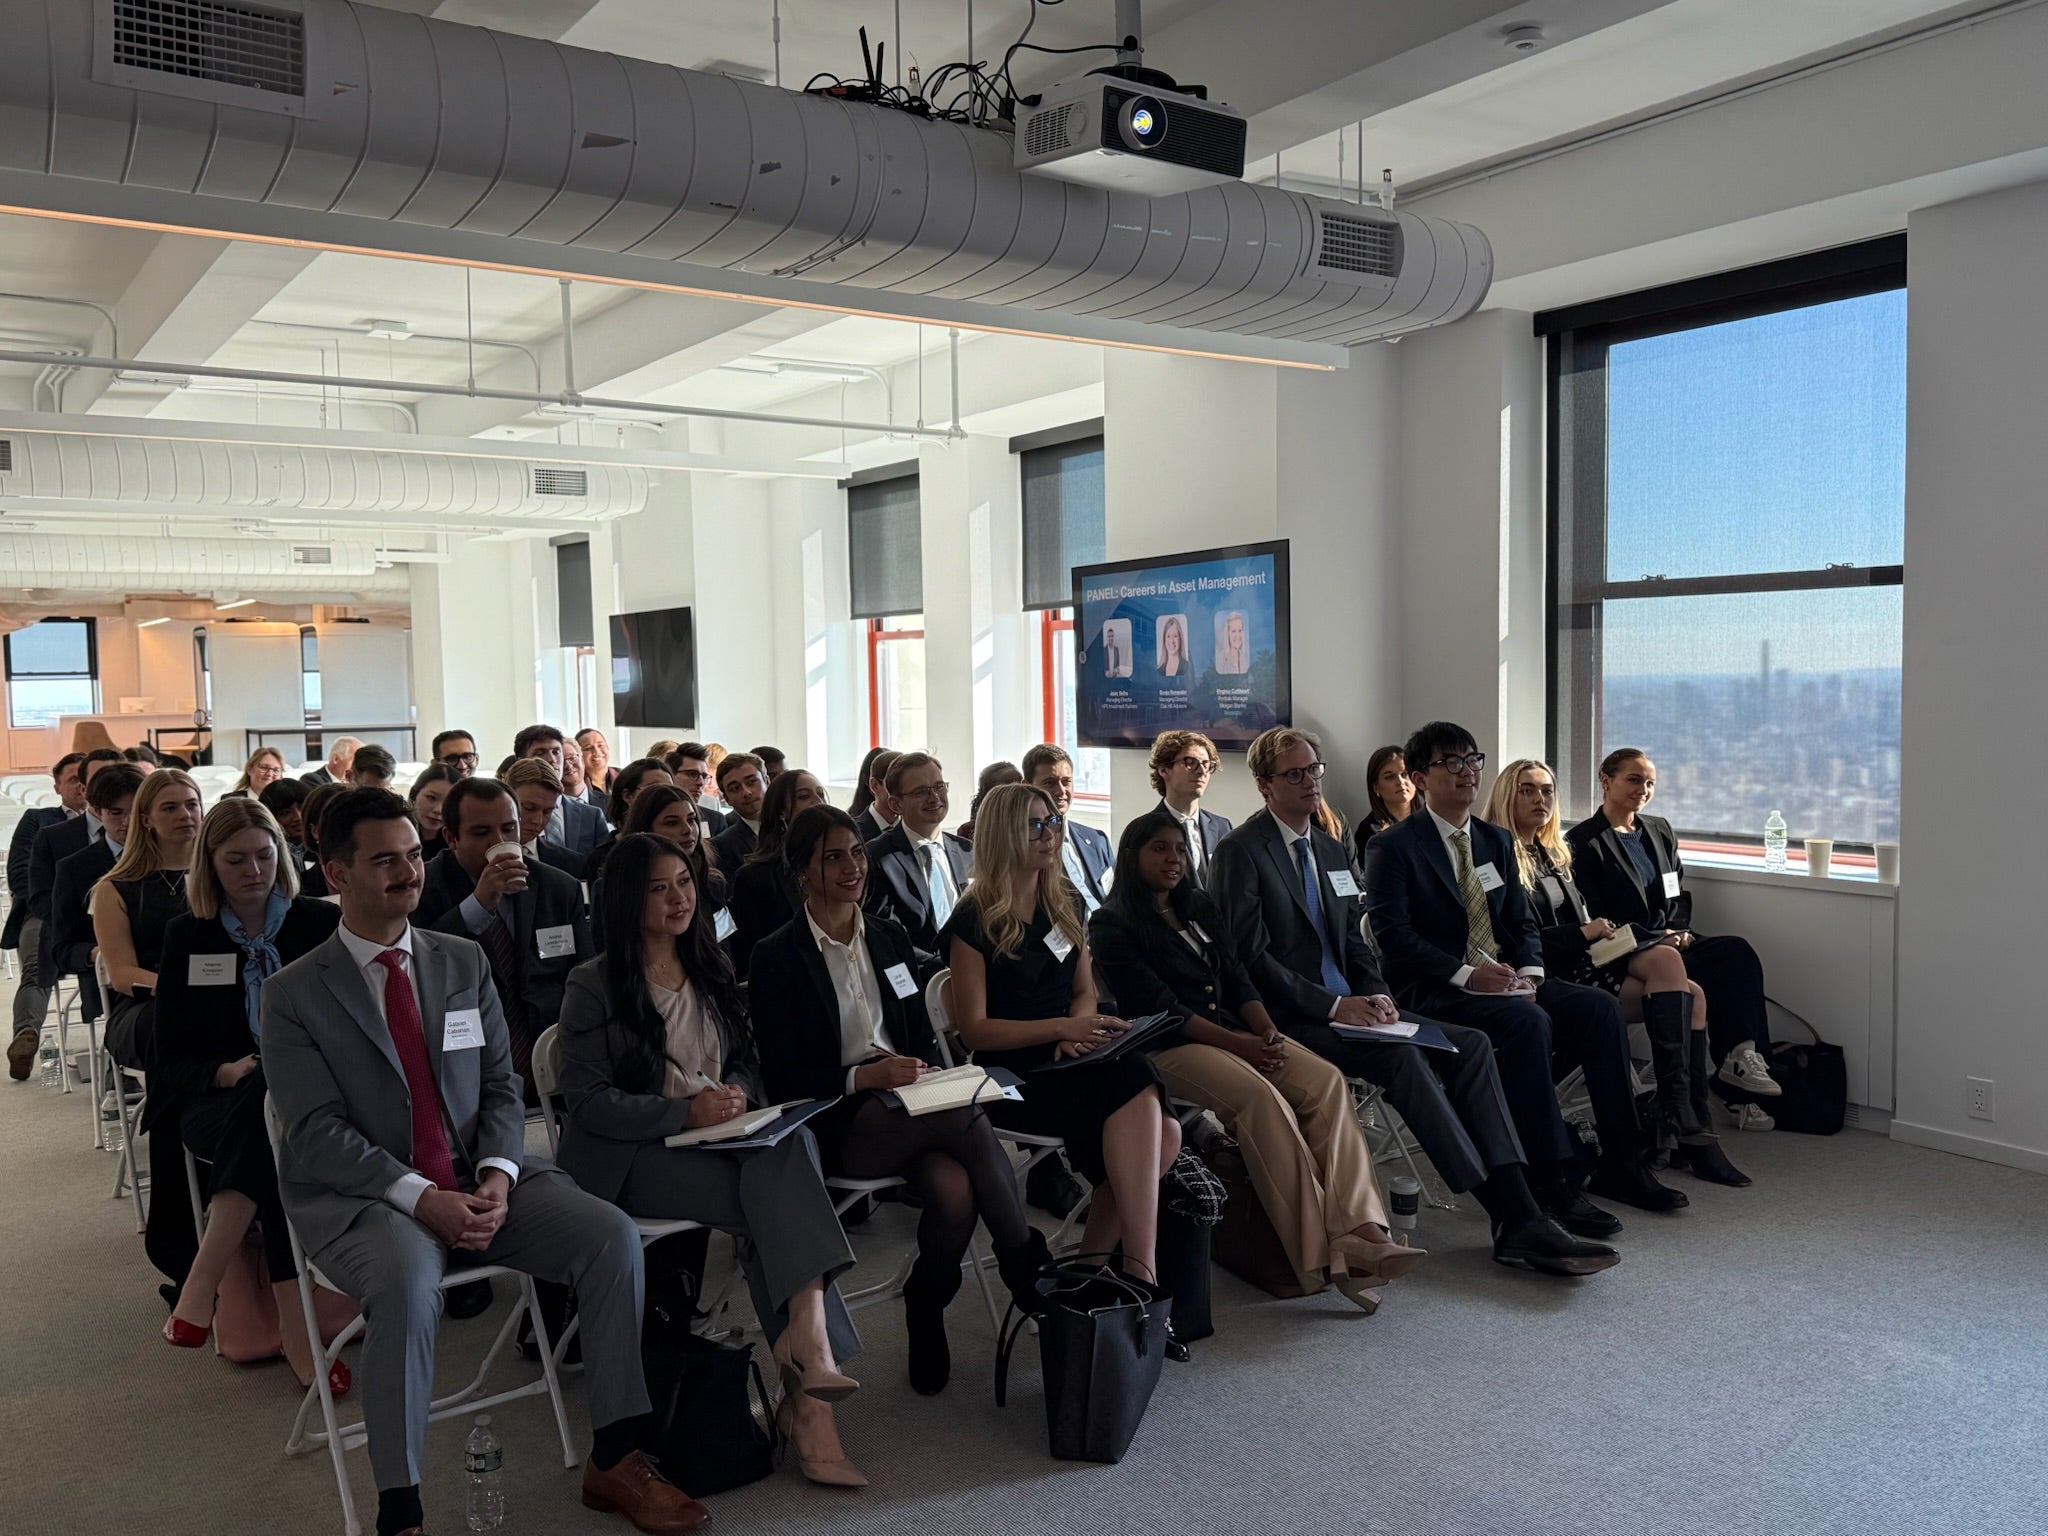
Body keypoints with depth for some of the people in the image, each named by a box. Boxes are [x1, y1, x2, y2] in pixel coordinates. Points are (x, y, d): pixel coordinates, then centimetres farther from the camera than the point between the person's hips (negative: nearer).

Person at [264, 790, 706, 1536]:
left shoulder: (465, 962, 10)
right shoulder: (293, 995, -2)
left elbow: (500, 1086, 8)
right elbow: (318, 1132, -10)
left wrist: (497, 1174, -12)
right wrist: (420, 1197, -23)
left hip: (480, 1180, 4)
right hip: (361, 1196, -4)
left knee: (613, 1235, -17)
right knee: (408, 1281, -37)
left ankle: (614, 1459, -5)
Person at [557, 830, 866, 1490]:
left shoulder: (713, 968, 17)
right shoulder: (594, 988, 0)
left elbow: (747, 1060, 20)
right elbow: (586, 1098, -8)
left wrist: (736, 1093, -5)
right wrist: (685, 1112, -19)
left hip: (719, 1134, 5)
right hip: (634, 1157, -5)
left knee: (792, 1144, -31)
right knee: (783, 1197, -29)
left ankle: (804, 1345, -35)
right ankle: (810, 1368, -29)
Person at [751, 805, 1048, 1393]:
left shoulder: (890, 939, 17)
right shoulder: (776, 958, 0)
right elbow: (781, 1076, -6)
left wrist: (926, 1072, -4)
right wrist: (865, 1076, -19)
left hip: (909, 1108, 5)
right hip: (836, 1124, -5)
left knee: (955, 1191, -30)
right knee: (968, 1118, -32)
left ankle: (925, 1312, -3)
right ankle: (1027, 1268, -17)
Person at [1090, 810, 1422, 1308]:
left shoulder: (1199, 907, 22)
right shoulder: (1112, 925, 0)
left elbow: (1236, 978, 15)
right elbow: (1155, 1005, -10)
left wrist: (1267, 1031, -6)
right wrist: (1236, 1044, -17)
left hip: (1235, 1034, 7)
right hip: (1167, 1047, -7)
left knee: (1326, 1080, -20)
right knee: (1261, 1096, -33)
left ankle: (1360, 1230, -33)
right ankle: (1321, 1255, -32)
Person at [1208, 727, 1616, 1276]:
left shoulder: (1329, 850, 19)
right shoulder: (1240, 852, -7)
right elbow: (1251, 958, -14)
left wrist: (1374, 995, -1)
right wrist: (1332, 1005, -19)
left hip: (1344, 1007, 8)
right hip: (1288, 1020, -8)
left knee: (1471, 1044, -11)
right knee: (1401, 1055, -31)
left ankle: (1519, 1217, -17)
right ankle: (1512, 1218, -26)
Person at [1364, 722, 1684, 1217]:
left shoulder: (1497, 841, 19)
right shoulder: (1392, 847, -4)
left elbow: (1521, 922, 16)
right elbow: (1393, 935, -14)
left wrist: (1530, 972, -5)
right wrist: (1467, 974, -23)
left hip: (1504, 978, 7)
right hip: (1434, 991, -7)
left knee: (1600, 1007, -15)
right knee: (1529, 1022, -33)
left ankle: (1622, 1164, -8)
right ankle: (1554, 1180, -28)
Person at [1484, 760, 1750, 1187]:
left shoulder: (1554, 853, 25)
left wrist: (1603, 929, 5)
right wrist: (1584, 933, -13)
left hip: (1584, 963, 8)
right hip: (1549, 979, -8)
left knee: (1691, 995, -14)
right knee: (1665, 961, -25)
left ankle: (1694, 1132, -19)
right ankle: (1677, 1119, -27)